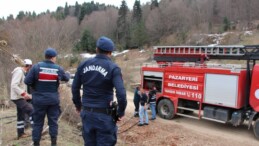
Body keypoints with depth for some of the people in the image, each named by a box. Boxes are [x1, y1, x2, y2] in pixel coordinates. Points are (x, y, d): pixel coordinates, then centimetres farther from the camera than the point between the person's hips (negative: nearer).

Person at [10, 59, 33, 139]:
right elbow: (14, 85, -26)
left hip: (20, 97, 10)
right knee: (32, 111, -13)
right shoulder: (19, 71, -17)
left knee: (21, 115, 13)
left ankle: (20, 133, 21)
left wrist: (26, 94, 17)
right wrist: (23, 93, -31)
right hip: (18, 98, -10)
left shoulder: (22, 72, 13)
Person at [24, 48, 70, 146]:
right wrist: (68, 74, 38)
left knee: (38, 122, 9)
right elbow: (66, 78, 16)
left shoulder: (37, 67, -8)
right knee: (53, 122, 11)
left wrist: (35, 86, 8)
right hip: (53, 100, 1)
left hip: (39, 100, -1)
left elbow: (27, 81, -10)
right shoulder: (58, 69, -2)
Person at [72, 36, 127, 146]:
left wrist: (78, 105, 24)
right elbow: (121, 93, -20)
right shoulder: (113, 68, -12)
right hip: (104, 115, -5)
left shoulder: (83, 65, 2)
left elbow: (75, 88, 9)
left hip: (87, 113, 5)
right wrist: (121, 112, -5)